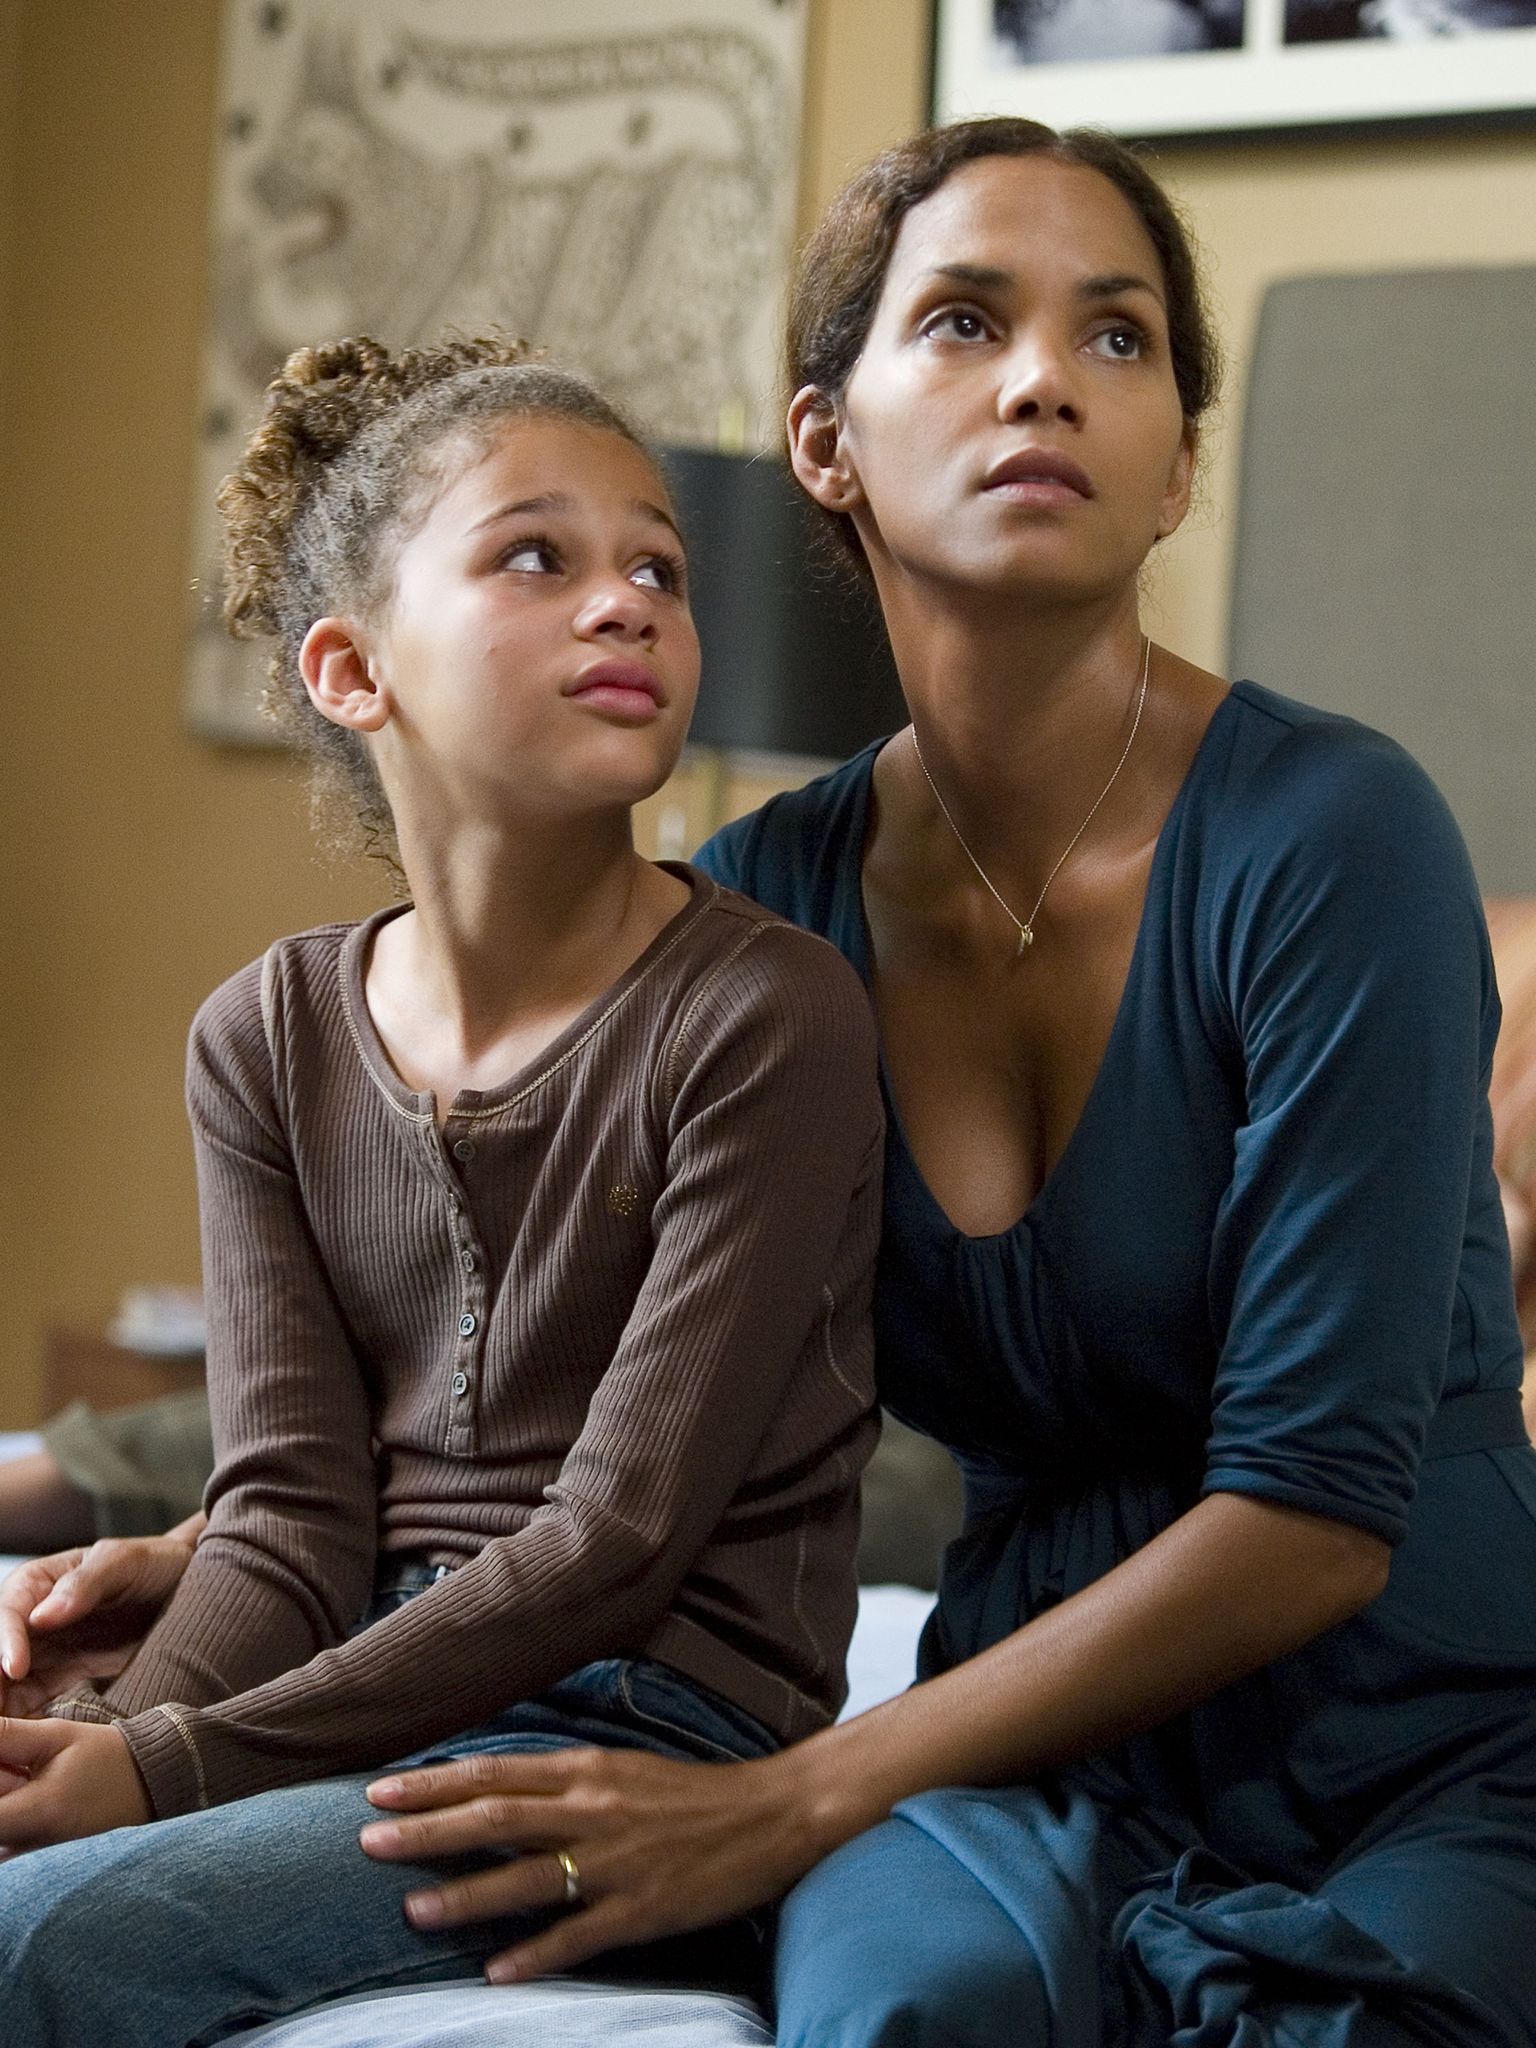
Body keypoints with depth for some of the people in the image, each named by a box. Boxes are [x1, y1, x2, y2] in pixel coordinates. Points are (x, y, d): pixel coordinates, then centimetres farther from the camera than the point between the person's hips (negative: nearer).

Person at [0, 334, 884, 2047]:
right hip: (375, 1699, 5)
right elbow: (292, 1515, 1)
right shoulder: (271, 1039, 8)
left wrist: (176, 1762, -19)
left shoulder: (765, 1018, -8)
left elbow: (616, 1545, -13)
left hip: (645, 1738, -5)